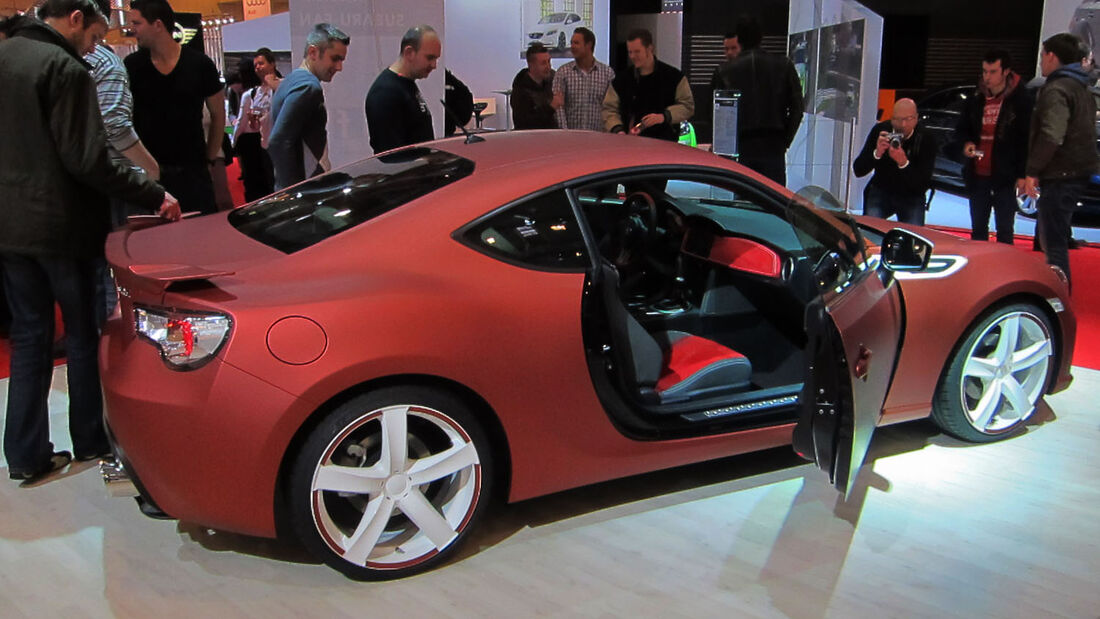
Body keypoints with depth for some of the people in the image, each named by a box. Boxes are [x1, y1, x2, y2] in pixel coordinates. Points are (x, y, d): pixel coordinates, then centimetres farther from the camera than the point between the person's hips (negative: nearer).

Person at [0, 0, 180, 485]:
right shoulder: (65, 68, -15)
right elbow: (87, 160, -20)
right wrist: (154, 196, -16)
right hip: (59, 226, -7)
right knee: (83, 334, 9)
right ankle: (91, 441, 22)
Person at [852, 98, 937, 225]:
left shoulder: (926, 139, -17)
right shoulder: (880, 130, -12)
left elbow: (922, 185, -23)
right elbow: (858, 170, -15)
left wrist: (904, 163, -39)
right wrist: (877, 153, -33)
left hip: (912, 197, -1)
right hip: (881, 192, 1)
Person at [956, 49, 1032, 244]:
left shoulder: (1020, 100, -5)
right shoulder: (976, 99, 8)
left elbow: (1027, 139, -4)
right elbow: (961, 129, 19)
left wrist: (1023, 174, -10)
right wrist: (965, 143, -5)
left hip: (1004, 176, -5)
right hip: (978, 175, 5)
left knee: (1004, 231, 0)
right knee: (978, 228, 13)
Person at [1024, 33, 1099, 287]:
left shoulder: (1056, 90, -14)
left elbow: (1051, 137, -26)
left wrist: (1032, 171, -19)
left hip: (1060, 175, -10)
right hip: (1079, 171, 10)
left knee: (1054, 242, -8)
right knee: (1050, 237, 20)